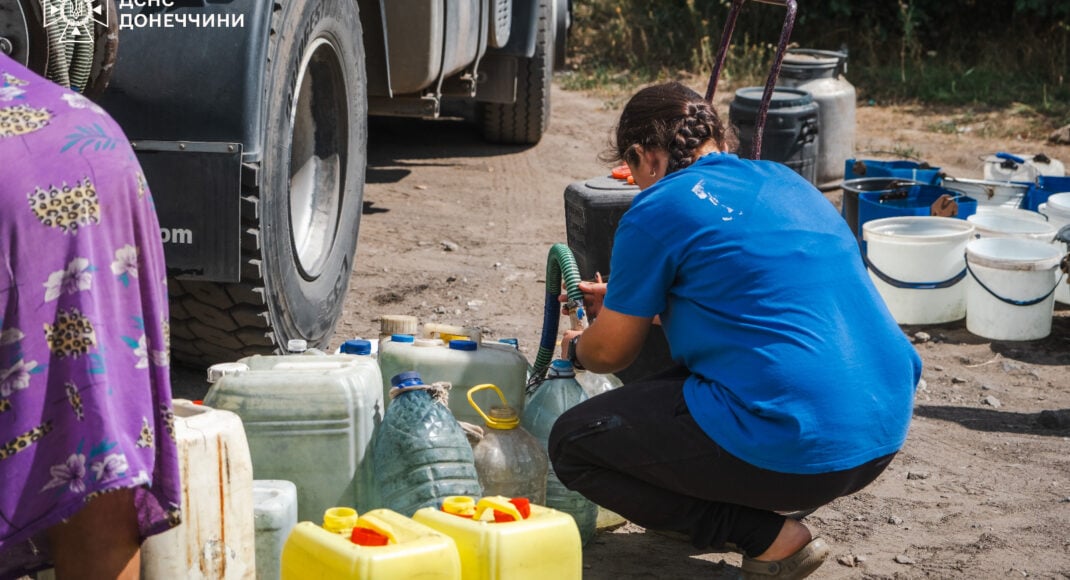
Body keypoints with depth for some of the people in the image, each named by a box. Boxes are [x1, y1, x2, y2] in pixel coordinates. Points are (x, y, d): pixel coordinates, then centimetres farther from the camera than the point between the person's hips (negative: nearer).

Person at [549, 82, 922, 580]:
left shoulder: (658, 208, -5)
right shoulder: (782, 181, 17)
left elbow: (611, 352, 5)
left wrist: (577, 348, 30)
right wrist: (625, 302, 42)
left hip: (798, 451, -9)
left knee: (571, 445, 4)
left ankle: (768, 537, -1)